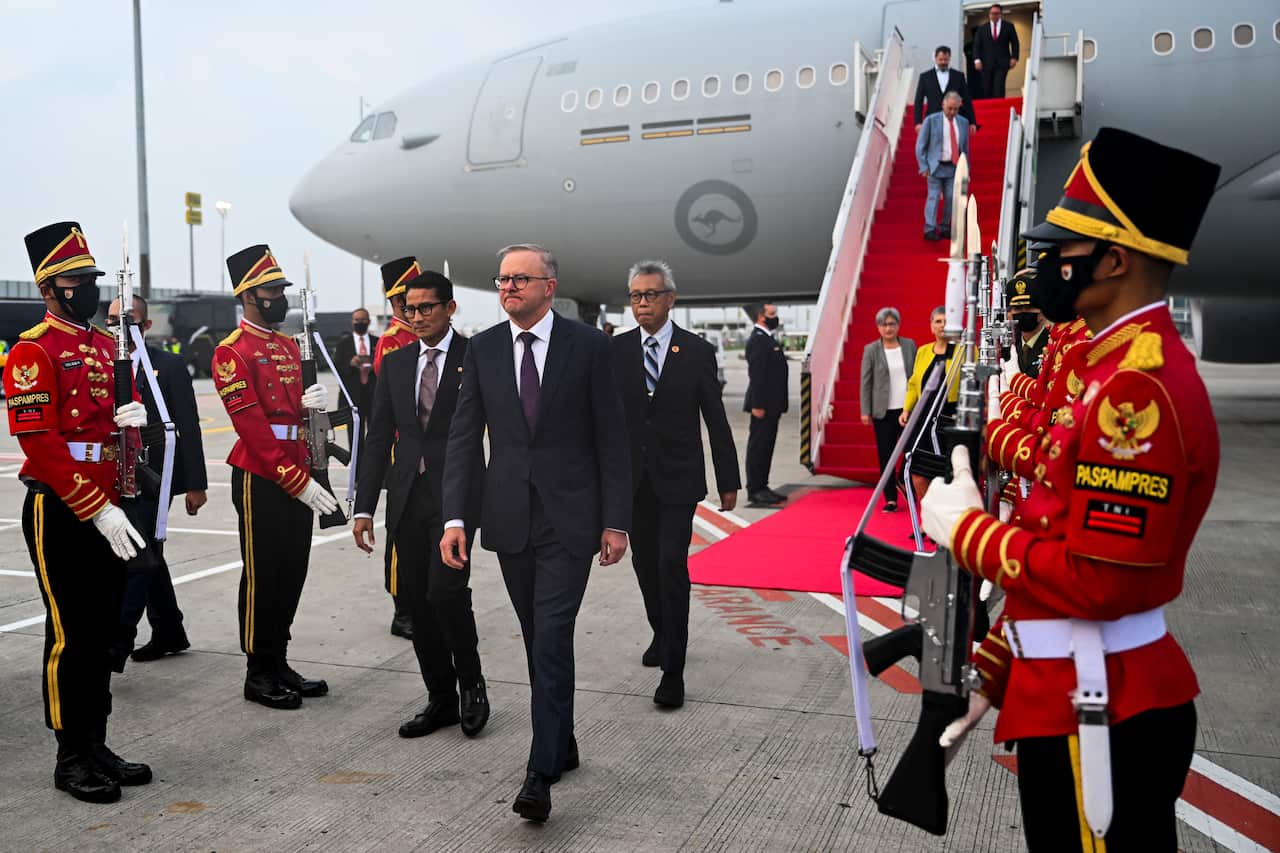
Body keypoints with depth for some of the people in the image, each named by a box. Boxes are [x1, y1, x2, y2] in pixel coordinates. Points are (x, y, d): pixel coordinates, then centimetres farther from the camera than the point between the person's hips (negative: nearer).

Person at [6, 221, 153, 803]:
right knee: (70, 636, 0)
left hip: (108, 510, 8)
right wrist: (97, 511, -20)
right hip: (59, 513, -7)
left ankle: (97, 746, 23)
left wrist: (133, 418, -4)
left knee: (103, 631, 12)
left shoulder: (109, 346, 13)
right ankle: (72, 760, 12)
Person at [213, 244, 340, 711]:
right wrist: (296, 481, -21)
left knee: (293, 573, 12)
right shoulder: (232, 352, -11)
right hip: (261, 480, -8)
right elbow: (252, 427, -18)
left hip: (298, 478, 8)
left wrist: (306, 403, -4)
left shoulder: (289, 345, 14)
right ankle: (258, 674, 14)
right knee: (263, 577, 2)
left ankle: (279, 664, 25)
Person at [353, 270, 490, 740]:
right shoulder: (395, 363, 12)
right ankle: (441, 699, 22)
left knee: (446, 590, -16)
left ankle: (471, 683, 9)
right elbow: (379, 437, 11)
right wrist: (364, 506, 6)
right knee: (418, 600, 8)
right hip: (408, 497, 5)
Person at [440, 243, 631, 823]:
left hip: (568, 518, -3)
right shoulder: (483, 348, 5)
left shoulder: (588, 345, -4)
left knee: (552, 640, -9)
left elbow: (611, 437, -2)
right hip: (509, 518, 4)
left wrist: (616, 521, -6)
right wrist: (454, 517, -7)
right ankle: (563, 746, 30)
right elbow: (463, 436, 3)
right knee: (538, 640, 13)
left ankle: (541, 773, -4)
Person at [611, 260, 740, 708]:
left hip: (678, 478, -3)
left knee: (672, 567, -10)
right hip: (631, 478, 3)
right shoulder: (616, 350, 2)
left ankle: (673, 670, -4)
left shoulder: (697, 351, -2)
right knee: (645, 564, 15)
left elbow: (716, 420, 0)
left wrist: (728, 481, 0)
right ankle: (662, 635, 39)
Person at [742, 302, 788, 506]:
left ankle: (761, 487, 19)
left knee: (765, 446, 13)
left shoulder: (767, 339, 17)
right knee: (758, 446, -5)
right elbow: (756, 374, -20)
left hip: (771, 405, 10)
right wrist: (757, 405, -24)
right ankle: (755, 490, 0)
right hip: (763, 405, -10)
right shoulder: (757, 340, -14)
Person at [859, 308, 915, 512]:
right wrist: (865, 411, -4)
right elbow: (866, 382, 1)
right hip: (884, 411, -1)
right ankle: (891, 499, 7)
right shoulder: (871, 350, 1)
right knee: (886, 455, 1)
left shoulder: (910, 345, 6)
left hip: (909, 408, 1)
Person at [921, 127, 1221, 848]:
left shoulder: (1139, 389, -22)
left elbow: (1100, 581, -27)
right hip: (1073, 695, 9)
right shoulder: (1116, 366, 10)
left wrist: (966, 529, -14)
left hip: (1097, 712, -9)